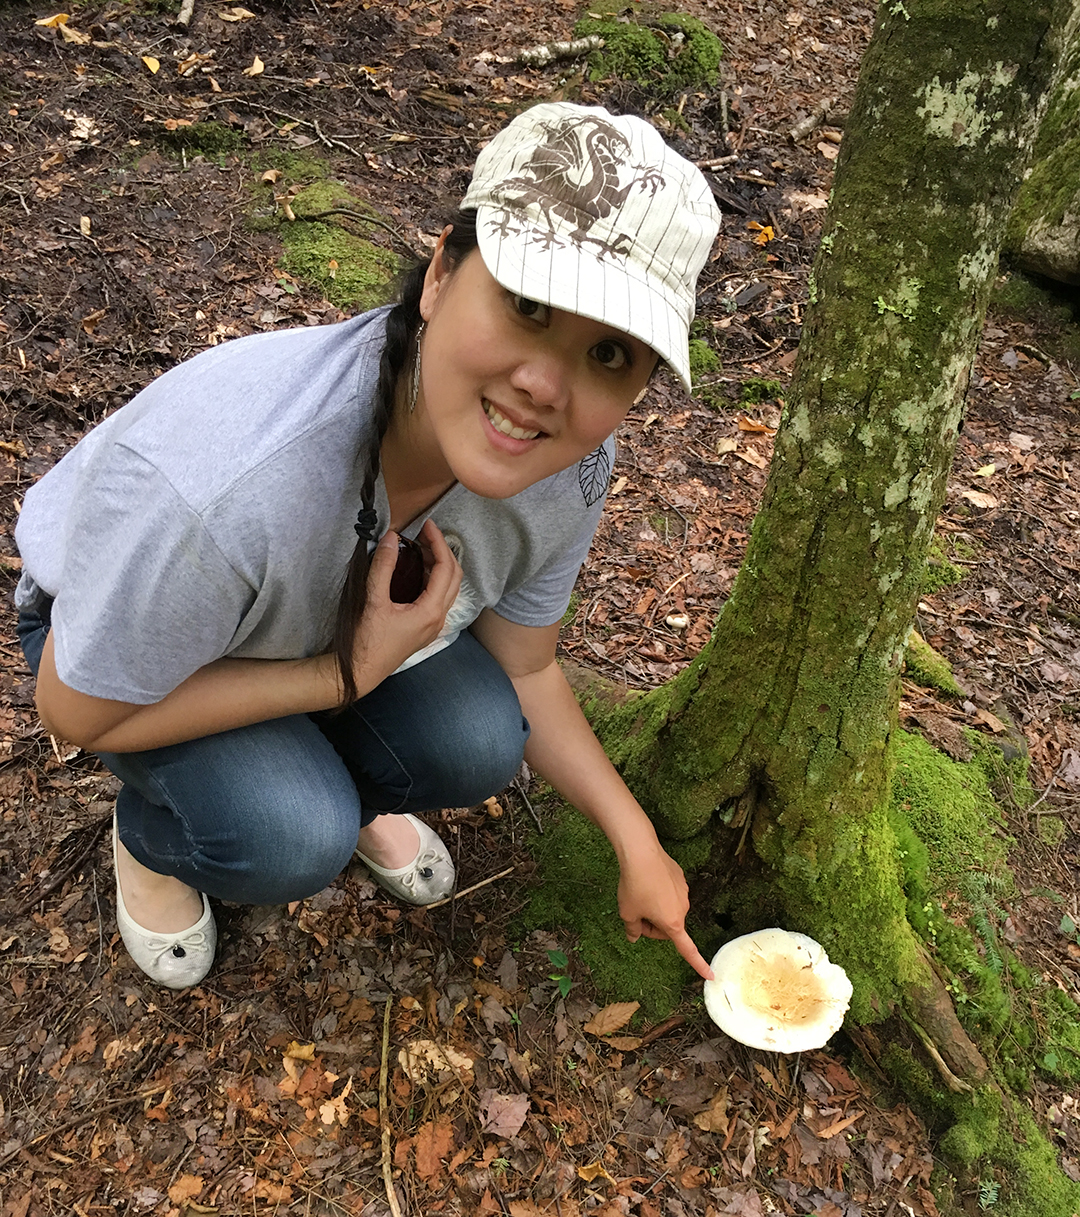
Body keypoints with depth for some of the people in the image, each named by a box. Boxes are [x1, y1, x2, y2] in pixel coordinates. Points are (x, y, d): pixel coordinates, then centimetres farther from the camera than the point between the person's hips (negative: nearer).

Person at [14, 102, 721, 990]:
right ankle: (150, 838, 9)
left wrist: (637, 844, -5)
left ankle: (346, 789, 16)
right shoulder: (214, 485, -45)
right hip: (113, 626, -4)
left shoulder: (568, 465, -25)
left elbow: (525, 670, -7)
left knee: (479, 748, -19)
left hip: (347, 617, 4)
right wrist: (351, 673, -31)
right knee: (292, 839, -26)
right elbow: (78, 712, -27)